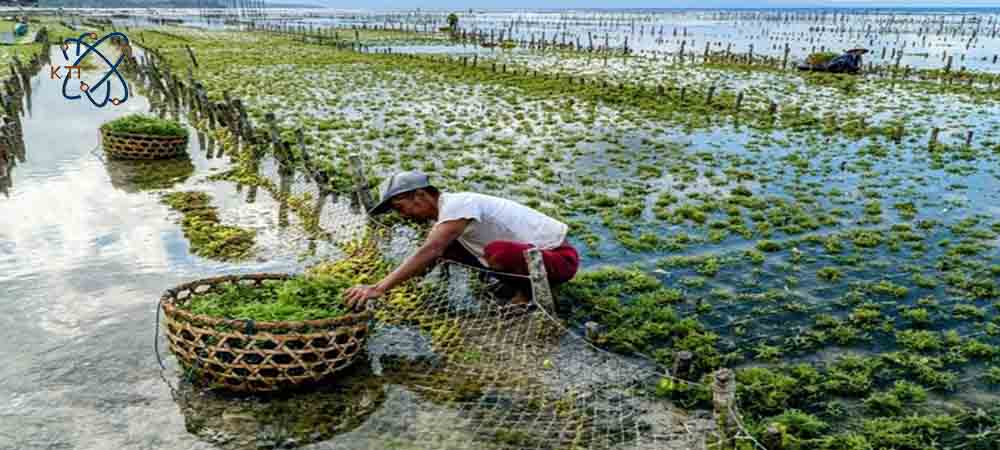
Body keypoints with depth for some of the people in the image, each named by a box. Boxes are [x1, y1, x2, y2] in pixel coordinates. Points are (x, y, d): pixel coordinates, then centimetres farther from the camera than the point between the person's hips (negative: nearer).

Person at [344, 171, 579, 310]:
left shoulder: (458, 204, -24)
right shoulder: (444, 213, 7)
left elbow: (429, 252, -35)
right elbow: (429, 259, 15)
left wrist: (379, 289, -38)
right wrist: (389, 286, 0)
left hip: (559, 257, -9)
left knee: (498, 252, -40)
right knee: (447, 248, 4)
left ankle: (528, 291, -9)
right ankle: (514, 285, 9)